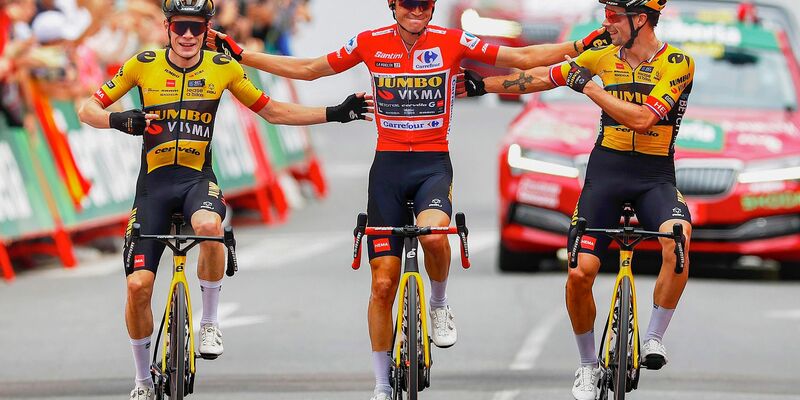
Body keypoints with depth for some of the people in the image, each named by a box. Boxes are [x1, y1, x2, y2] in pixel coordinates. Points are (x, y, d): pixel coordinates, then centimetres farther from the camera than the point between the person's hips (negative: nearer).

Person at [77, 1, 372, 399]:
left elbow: (272, 111, 10)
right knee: (138, 285, -10)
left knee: (209, 227, -37)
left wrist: (336, 113, 1)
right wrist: (119, 120, -22)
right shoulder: (142, 65, -3)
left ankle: (209, 321, -15)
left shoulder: (223, 68, 0)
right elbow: (87, 109, 1)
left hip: (198, 179, 0)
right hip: (154, 182, 0)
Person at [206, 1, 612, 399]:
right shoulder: (370, 43, -1)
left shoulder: (452, 42, -4)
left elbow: (524, 57, 0)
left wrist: (582, 46, -8)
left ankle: (439, 307, -3)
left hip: (434, 163, -1)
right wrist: (238, 53, 5)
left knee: (433, 233, -35)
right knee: (383, 284, 1)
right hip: (388, 166, 2)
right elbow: (307, 69, 8)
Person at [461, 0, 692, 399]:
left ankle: (654, 338, -18)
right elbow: (541, 77, 13)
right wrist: (481, 85, 16)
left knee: (678, 238, -34)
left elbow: (642, 118, -21)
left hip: (654, 175, -3)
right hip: (605, 171, 3)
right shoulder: (603, 58, 4)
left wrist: (589, 86, -16)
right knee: (579, 274, -9)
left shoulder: (677, 63, -10)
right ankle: (588, 366, 14)